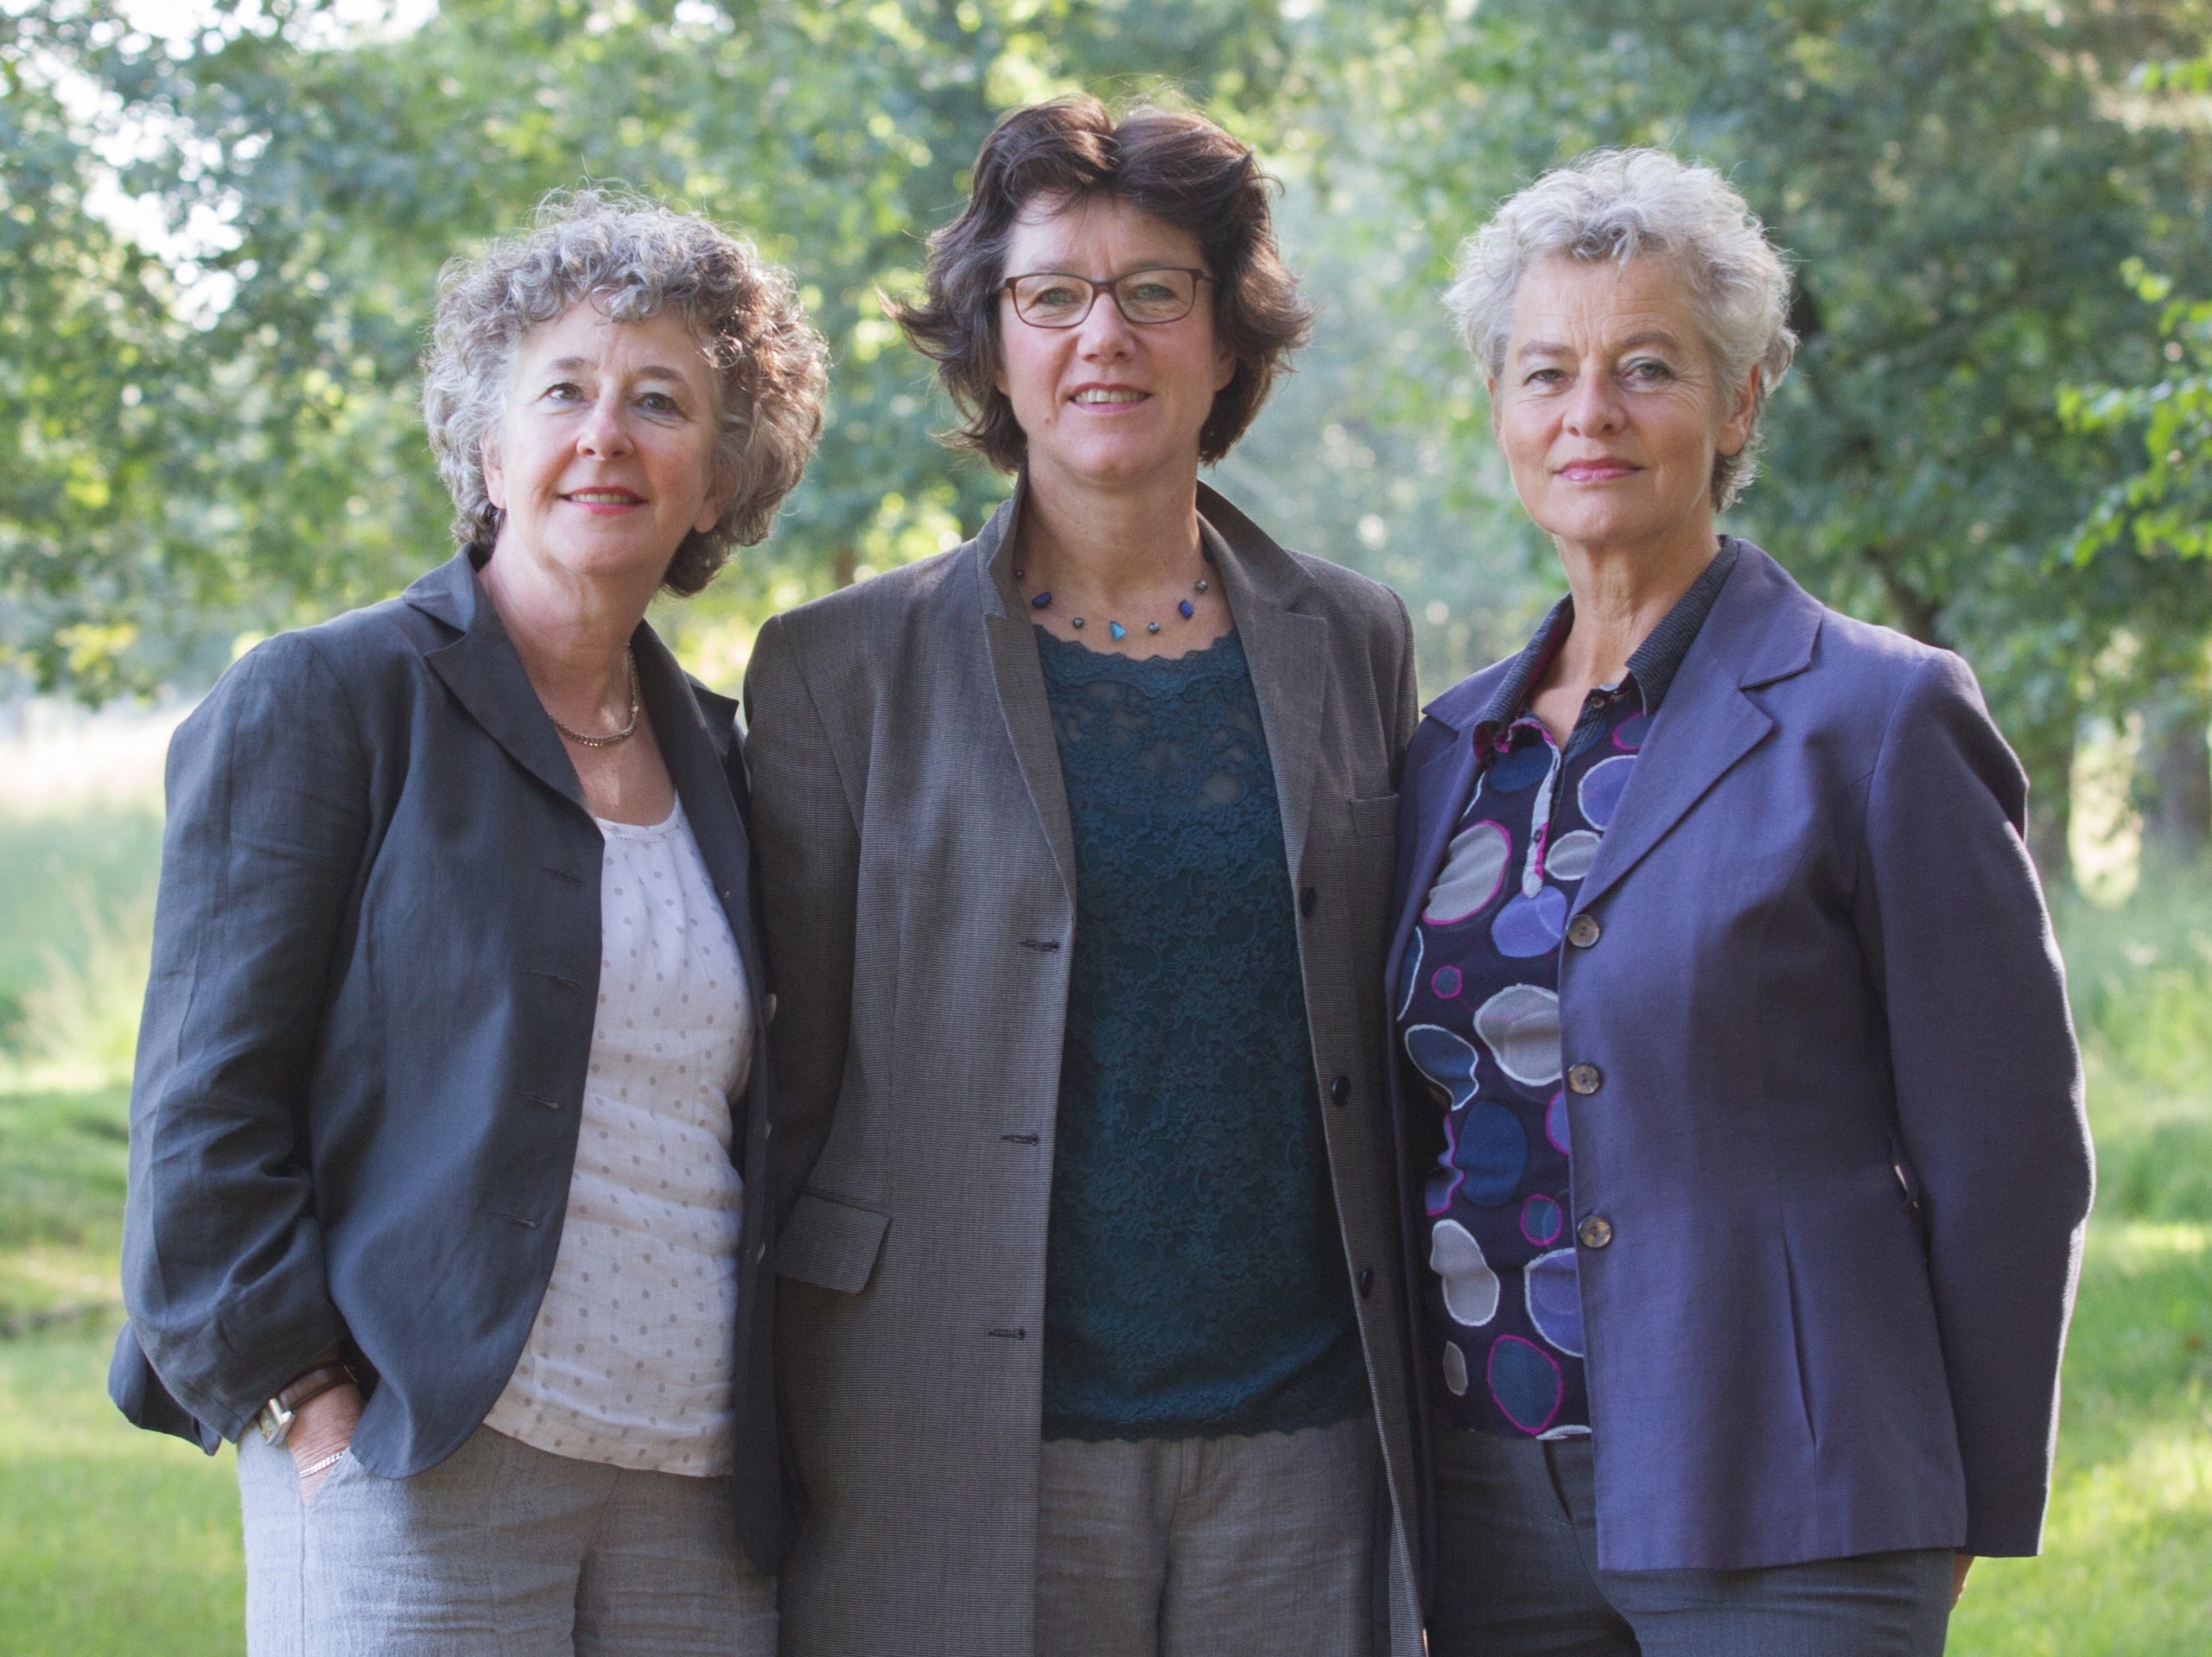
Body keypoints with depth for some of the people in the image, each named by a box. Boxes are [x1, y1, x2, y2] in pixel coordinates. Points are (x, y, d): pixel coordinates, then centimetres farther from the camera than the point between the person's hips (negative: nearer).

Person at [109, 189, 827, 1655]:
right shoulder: (318, 702, -1)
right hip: (418, 1476, -5)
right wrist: (311, 1409, -11)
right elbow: (204, 1110, -5)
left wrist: (764, 1445, 12)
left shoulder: (712, 755, 16)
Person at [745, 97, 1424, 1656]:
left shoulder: (1352, 641, 10)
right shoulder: (846, 668, 3)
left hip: (1300, 1457, 2)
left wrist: (1422, 1435, 12)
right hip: (968, 1455, -2)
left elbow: (1390, 1051, 15)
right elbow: (788, 1074, 5)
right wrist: (775, 1450, 1)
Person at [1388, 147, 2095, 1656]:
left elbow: (2007, 1154, -5)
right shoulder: (1454, 746, 11)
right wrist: (1414, 1497, 14)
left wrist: (1967, 1517, -2)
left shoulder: (1875, 719, -6)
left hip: (1774, 1525, -5)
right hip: (1494, 1512, 5)